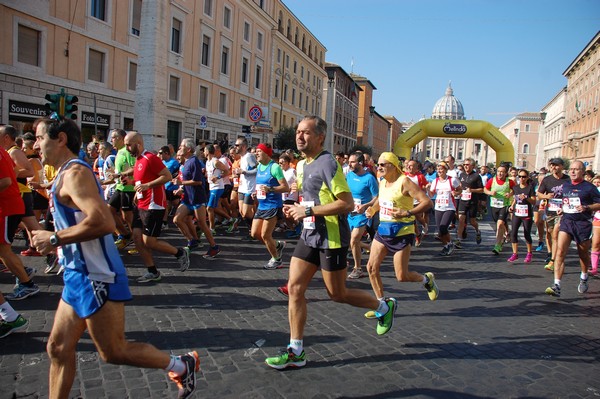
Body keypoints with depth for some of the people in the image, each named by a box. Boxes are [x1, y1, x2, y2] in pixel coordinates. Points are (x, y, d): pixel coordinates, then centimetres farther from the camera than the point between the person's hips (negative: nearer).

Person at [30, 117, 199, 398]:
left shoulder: (74, 173, -17)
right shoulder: (67, 174, 15)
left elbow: (103, 222, -32)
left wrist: (55, 238, -22)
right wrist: (57, 241, 12)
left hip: (96, 279, -10)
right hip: (79, 276, 10)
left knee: (114, 352, 1)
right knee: (59, 349, 13)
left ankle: (182, 366, 16)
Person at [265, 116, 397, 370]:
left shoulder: (327, 163, -16)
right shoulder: (302, 165, 11)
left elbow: (347, 203, -22)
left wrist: (308, 211, -22)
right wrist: (297, 209, 5)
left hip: (331, 238, -8)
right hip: (310, 235, 8)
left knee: (337, 294, 5)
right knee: (294, 288, 2)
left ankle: (384, 307, 31)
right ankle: (296, 352, 11)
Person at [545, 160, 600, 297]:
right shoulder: (564, 186, 10)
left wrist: (586, 207, -18)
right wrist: (560, 208, 6)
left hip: (583, 223, -2)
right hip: (566, 221, 3)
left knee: (583, 254, 15)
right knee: (560, 252, -14)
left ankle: (583, 279, 43)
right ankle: (556, 286, -18)